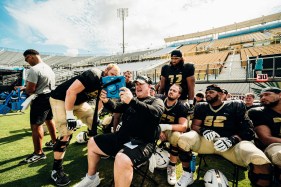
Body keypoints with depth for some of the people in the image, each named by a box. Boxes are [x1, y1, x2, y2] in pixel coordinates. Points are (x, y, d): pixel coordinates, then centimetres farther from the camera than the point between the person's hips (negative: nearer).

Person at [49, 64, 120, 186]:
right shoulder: (93, 75, -28)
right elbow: (71, 92, -30)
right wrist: (70, 115, -28)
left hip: (79, 101, 8)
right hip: (61, 99, -8)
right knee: (66, 134, -15)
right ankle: (56, 170, 1)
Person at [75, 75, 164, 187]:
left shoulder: (156, 101, 1)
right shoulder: (132, 101, 21)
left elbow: (154, 113, -23)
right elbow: (116, 107, 9)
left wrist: (132, 101, -38)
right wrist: (106, 101, -14)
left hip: (141, 142, -7)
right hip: (121, 136, 8)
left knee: (122, 160, -37)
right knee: (92, 142, 16)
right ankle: (91, 178, 32)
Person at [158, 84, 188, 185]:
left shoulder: (181, 108, -11)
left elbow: (183, 127, -21)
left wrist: (165, 126, -32)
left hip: (171, 131, -3)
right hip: (158, 129, 3)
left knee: (176, 136, -35)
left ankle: (172, 166, -14)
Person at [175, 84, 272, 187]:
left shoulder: (235, 106, 9)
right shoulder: (201, 107, 16)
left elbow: (248, 130, 1)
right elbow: (194, 125, 10)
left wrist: (232, 140, -20)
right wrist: (204, 131, -15)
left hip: (232, 143, -2)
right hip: (206, 140, 2)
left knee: (261, 163, -34)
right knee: (184, 139, -29)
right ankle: (187, 175, -6)